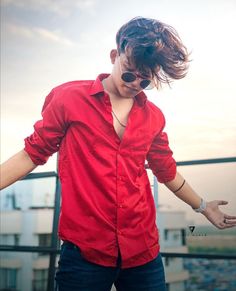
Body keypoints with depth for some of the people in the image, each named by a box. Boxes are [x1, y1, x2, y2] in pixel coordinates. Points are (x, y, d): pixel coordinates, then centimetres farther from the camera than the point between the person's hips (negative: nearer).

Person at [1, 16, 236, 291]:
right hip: (85, 251, -3)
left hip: (143, 251, 4)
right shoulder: (69, 98, -3)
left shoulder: (153, 116, 7)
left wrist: (202, 207, 30)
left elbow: (166, 171, 20)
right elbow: (33, 154, 2)